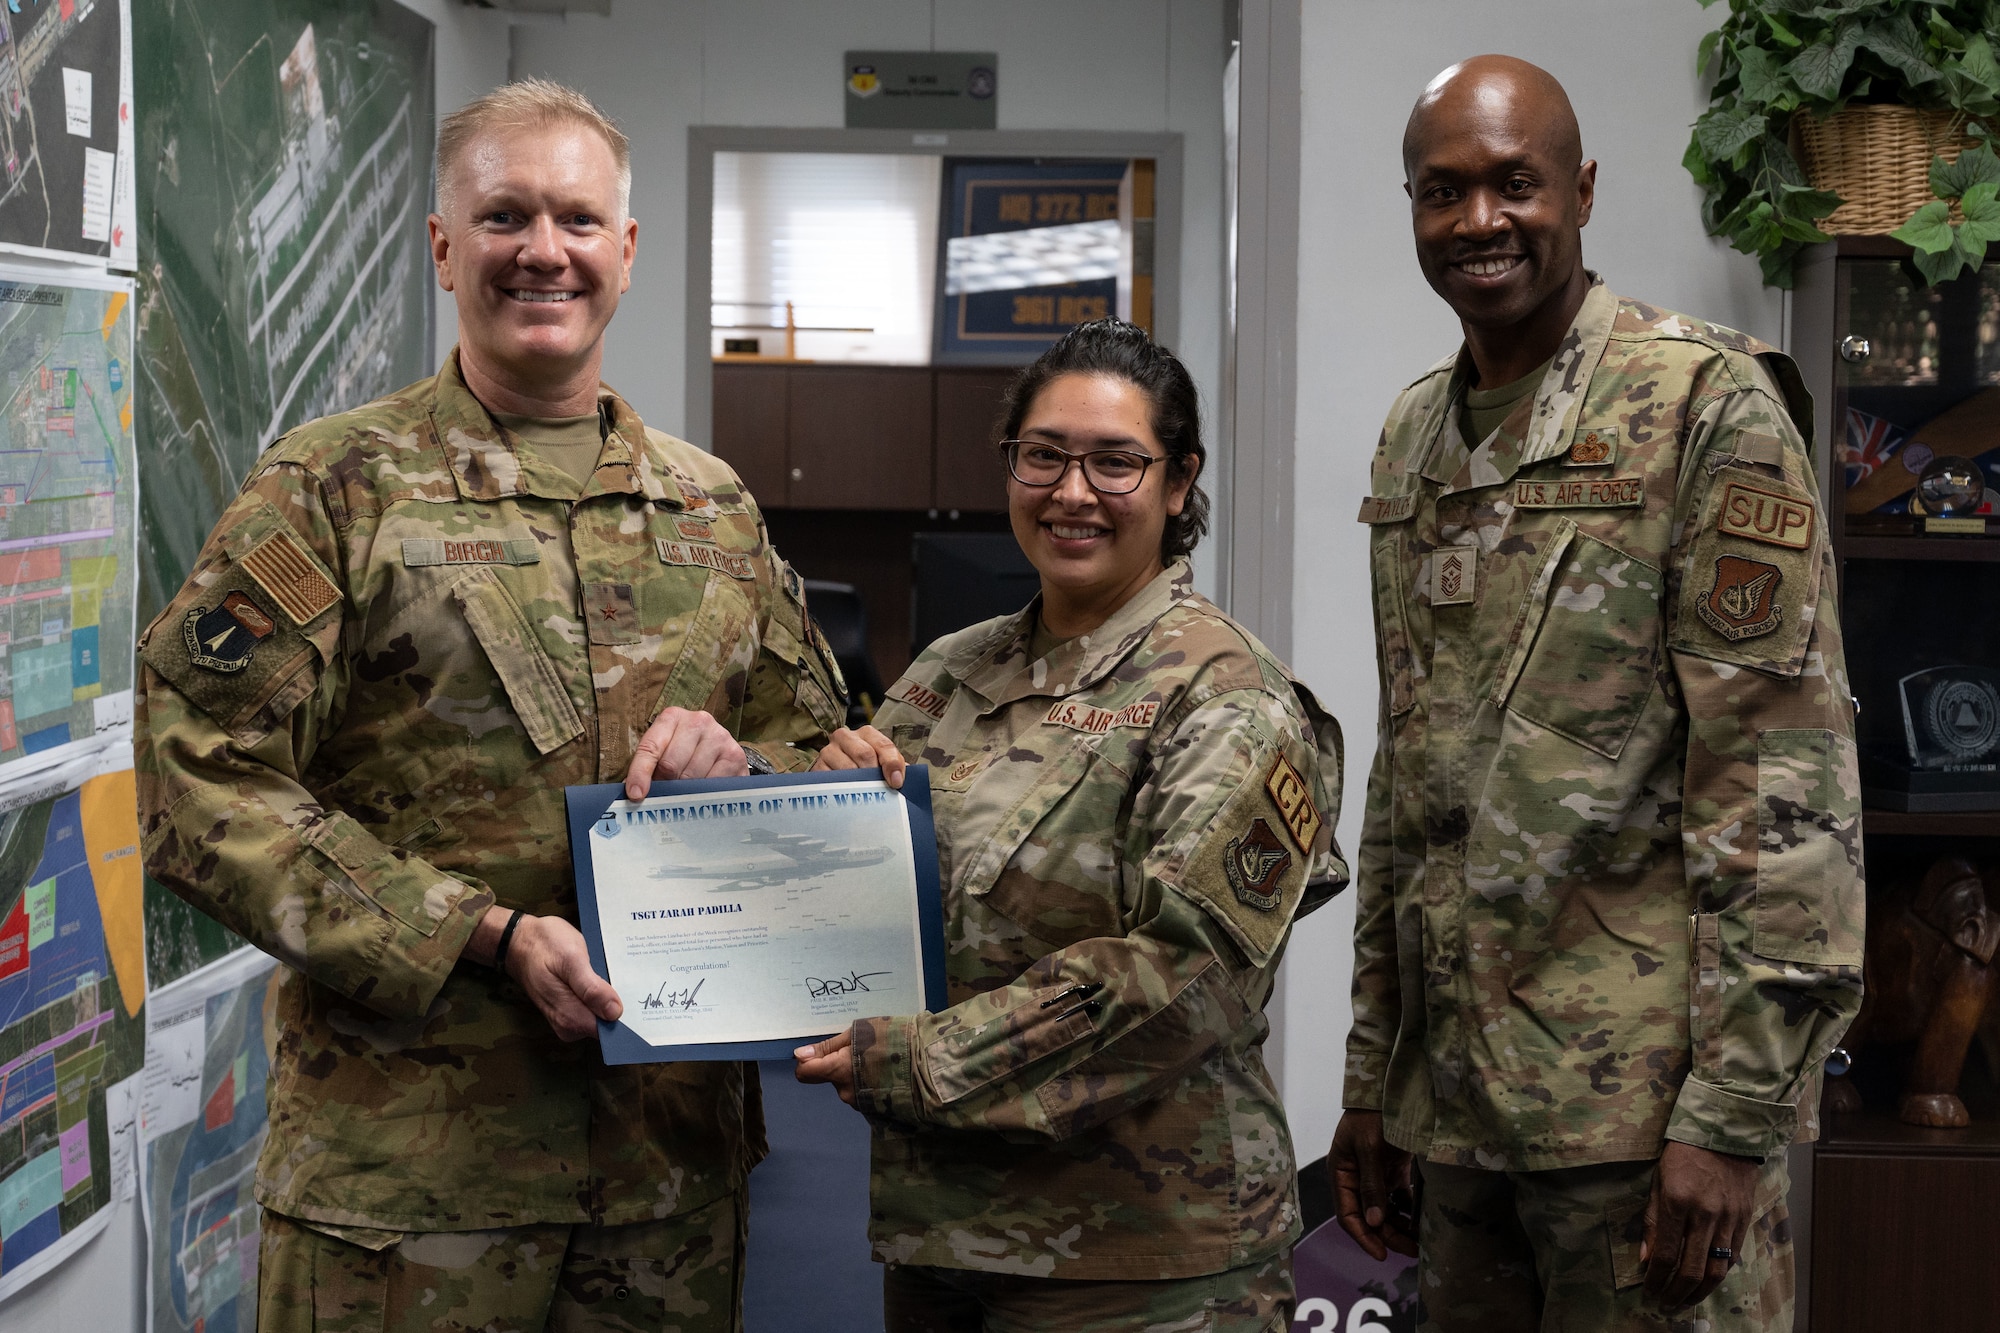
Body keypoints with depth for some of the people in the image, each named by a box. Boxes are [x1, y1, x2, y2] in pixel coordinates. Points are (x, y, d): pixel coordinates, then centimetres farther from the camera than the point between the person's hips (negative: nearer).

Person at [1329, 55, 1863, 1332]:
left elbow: (1787, 776, -13)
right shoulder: (1414, 435, 13)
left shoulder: (1708, 402, -8)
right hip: (1458, 1091, 6)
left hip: (1647, 1091, -6)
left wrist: (1735, 1110, -18)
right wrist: (1372, 1074, 15)